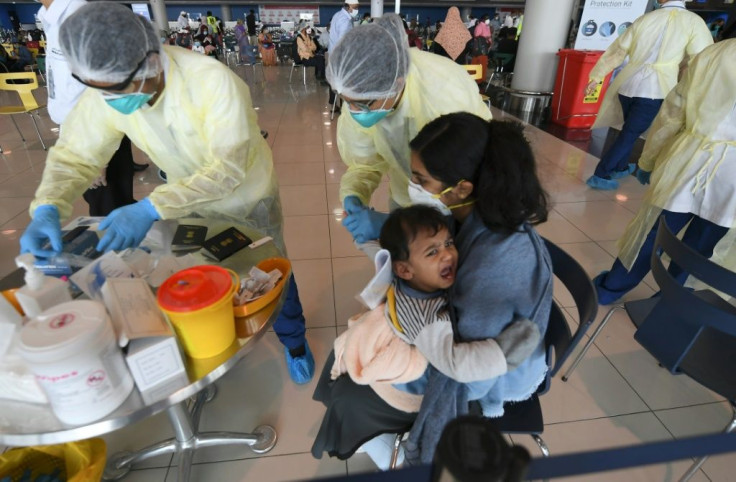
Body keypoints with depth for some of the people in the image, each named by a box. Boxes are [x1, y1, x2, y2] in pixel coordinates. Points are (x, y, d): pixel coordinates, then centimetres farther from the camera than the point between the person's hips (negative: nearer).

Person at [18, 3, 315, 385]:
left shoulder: (212, 81, -34)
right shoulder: (104, 94, -18)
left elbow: (228, 168, -38)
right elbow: (74, 154, -10)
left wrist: (151, 208, -45)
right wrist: (46, 209, -29)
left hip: (249, 200, -4)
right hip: (193, 203, 4)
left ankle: (293, 341, 40)